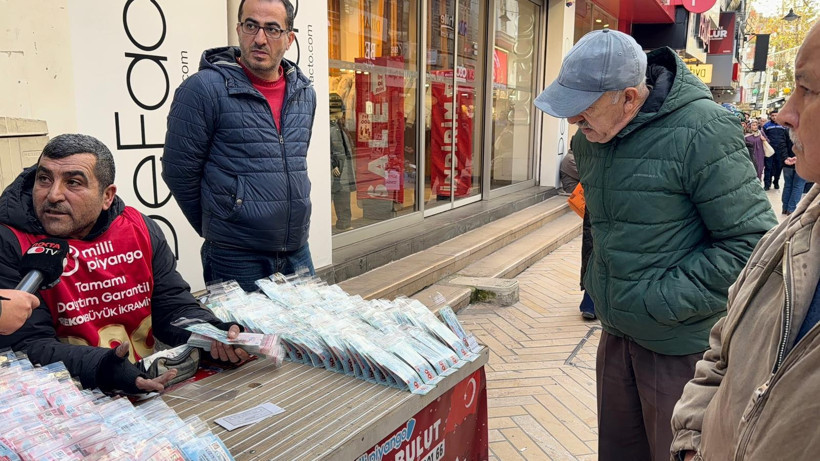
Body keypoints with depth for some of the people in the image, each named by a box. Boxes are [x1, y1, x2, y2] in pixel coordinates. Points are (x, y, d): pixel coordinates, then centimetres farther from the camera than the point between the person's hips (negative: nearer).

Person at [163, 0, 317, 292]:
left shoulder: (305, 93, 7)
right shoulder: (204, 89, -11)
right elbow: (179, 172, -7)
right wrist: (216, 228, 3)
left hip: (298, 254, 6)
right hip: (236, 258, -5)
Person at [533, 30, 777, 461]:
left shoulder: (701, 131, -21)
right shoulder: (588, 138, 2)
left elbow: (752, 241, -21)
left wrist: (660, 301, -21)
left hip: (682, 348, -7)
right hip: (616, 335, 7)